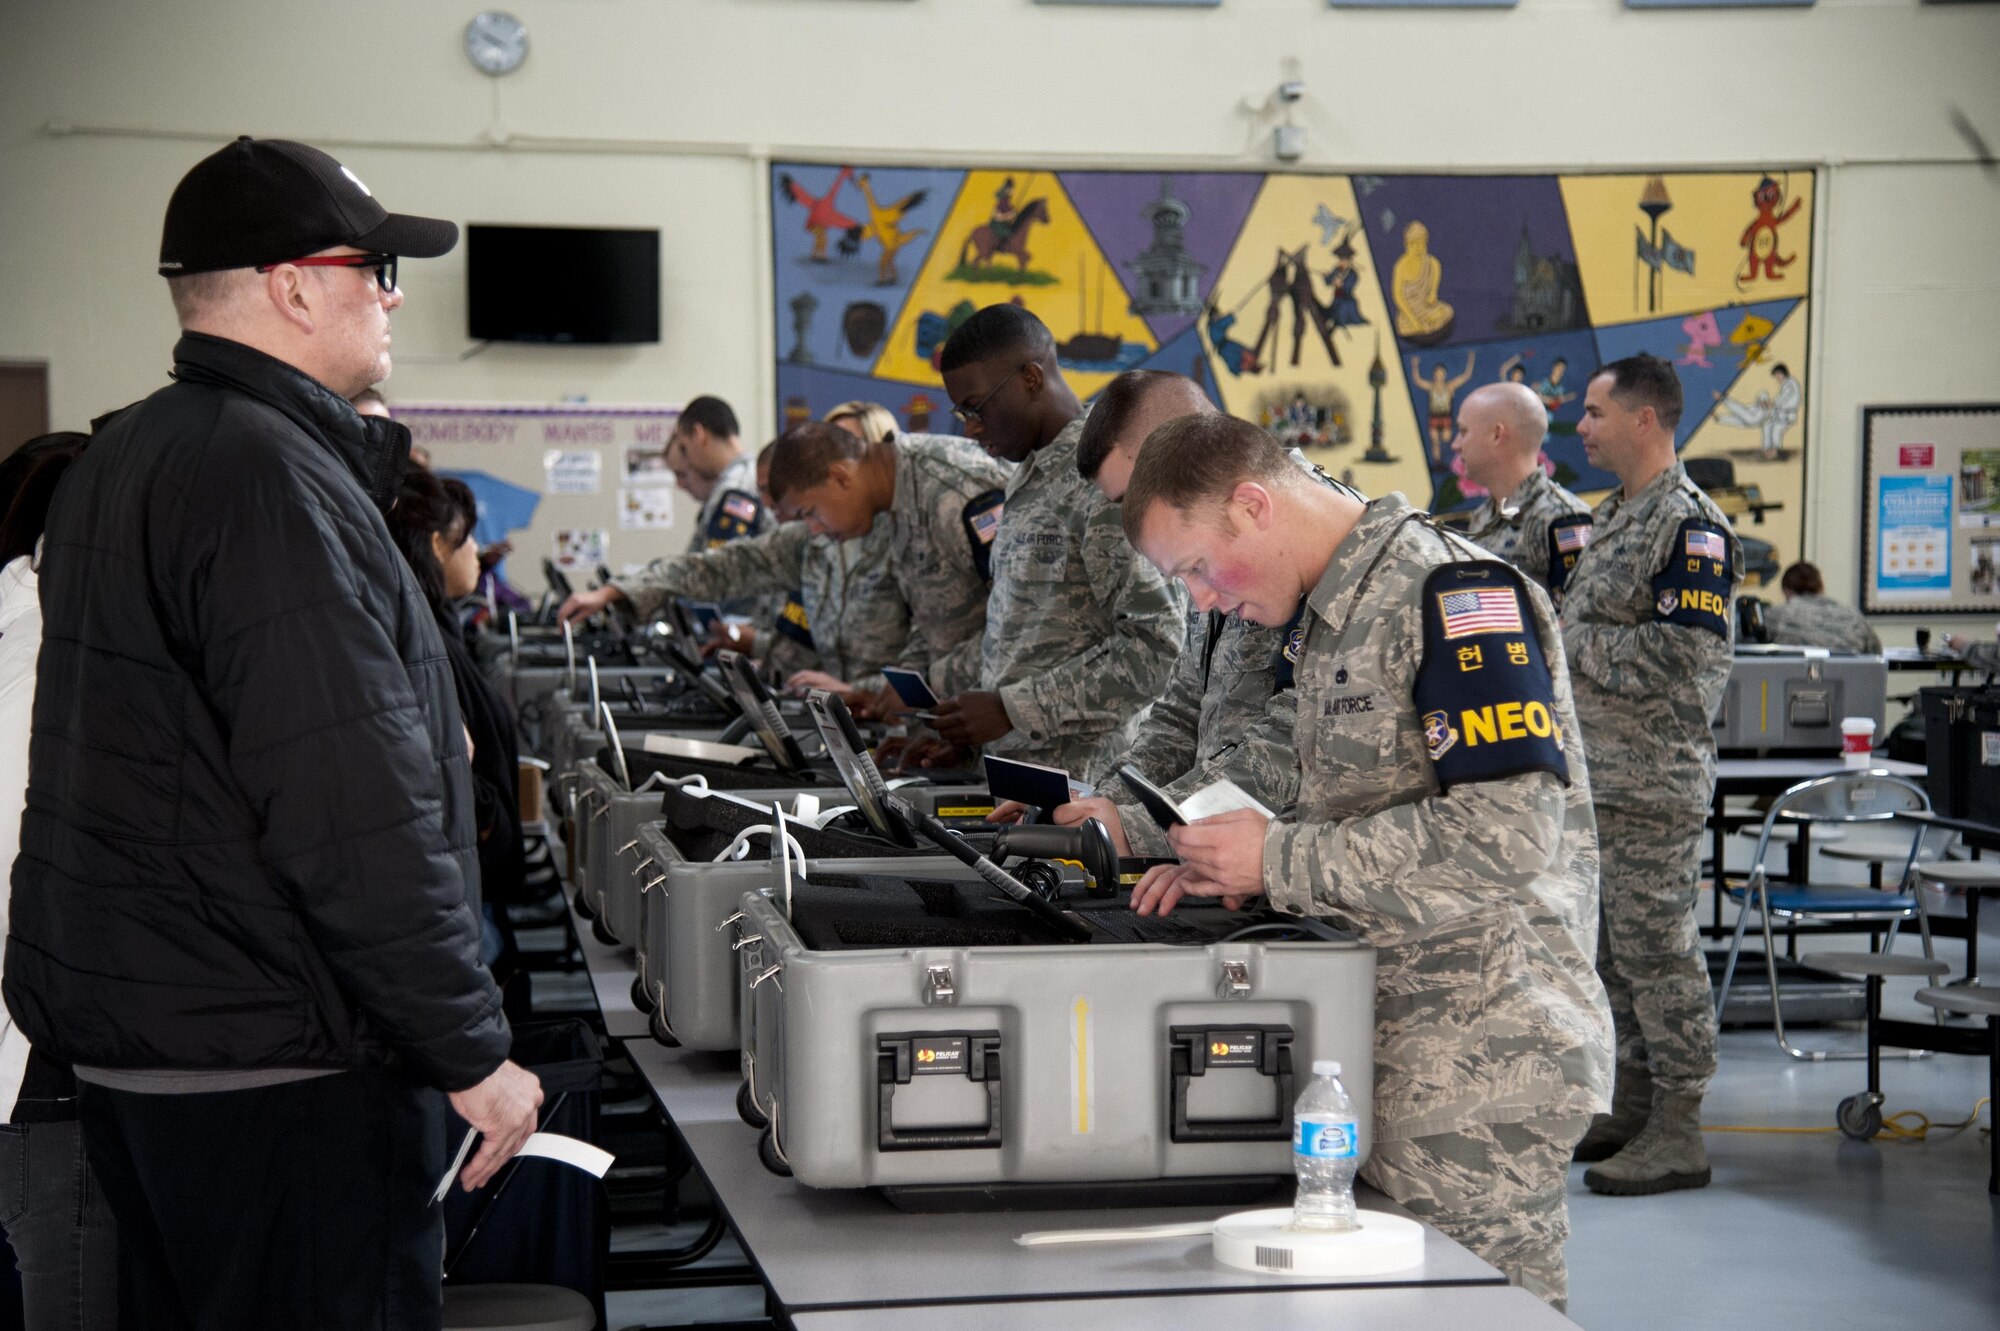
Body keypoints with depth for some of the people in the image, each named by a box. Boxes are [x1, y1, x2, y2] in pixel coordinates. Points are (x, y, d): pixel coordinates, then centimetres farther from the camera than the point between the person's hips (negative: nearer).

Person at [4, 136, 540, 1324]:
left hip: (122, 1032, 10)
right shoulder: (276, 481, -20)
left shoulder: (121, 459, 13)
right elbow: (357, 817, -24)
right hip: (274, 1068, -10)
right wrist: (473, 1053, -18)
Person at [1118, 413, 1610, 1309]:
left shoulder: (1454, 593, -14)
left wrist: (1279, 860, -16)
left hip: (1484, 1056, -9)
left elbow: (1509, 832, -23)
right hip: (1389, 1047, 9)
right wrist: (1228, 868, 5)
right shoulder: (1336, 616, 17)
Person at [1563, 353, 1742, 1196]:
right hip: (1594, 774, 10)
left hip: (1654, 778, -10)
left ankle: (1678, 1132, 1)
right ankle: (1633, 1106, 24)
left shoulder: (1690, 527, -14)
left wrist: (1573, 642, -17)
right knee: (1610, 947, 14)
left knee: (1657, 946, -5)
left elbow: (1686, 659, -22)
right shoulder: (1613, 518, 16)